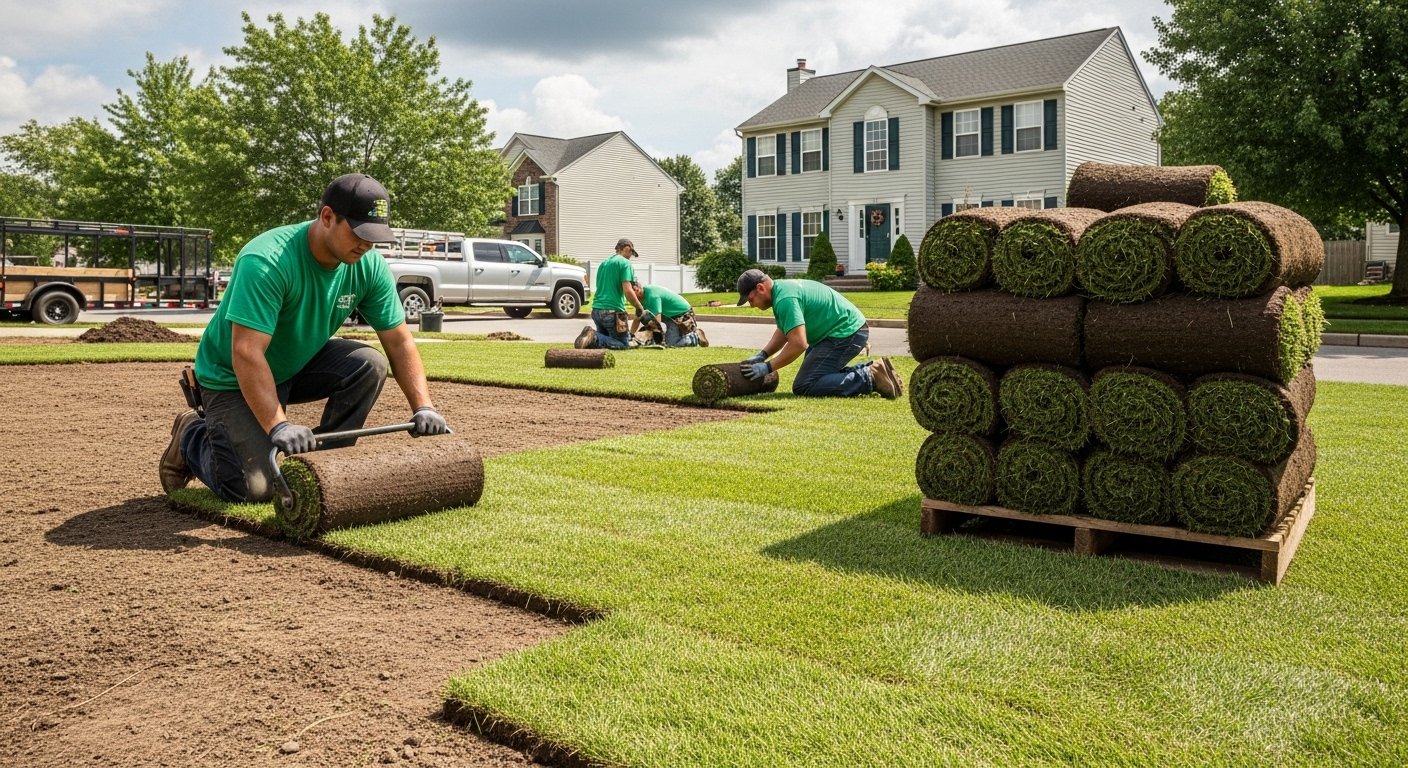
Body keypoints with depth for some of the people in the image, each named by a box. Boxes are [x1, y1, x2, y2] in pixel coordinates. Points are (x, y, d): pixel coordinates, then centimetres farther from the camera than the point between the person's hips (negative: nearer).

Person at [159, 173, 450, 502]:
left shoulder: (369, 266, -14)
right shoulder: (266, 262, -32)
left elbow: (399, 341, -10)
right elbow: (246, 354, -36)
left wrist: (424, 407, -21)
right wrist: (279, 426, -43)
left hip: (298, 364, 6)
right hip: (231, 377, -5)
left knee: (369, 364, -21)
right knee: (254, 488, -15)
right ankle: (192, 437, 16)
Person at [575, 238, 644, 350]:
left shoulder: (603, 263, 20)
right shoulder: (625, 263, -5)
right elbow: (628, 291, -16)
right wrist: (640, 308, -2)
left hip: (596, 308, 8)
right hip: (613, 311, -8)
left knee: (605, 338, 23)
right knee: (624, 344, 2)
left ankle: (592, 335, -9)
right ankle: (594, 338, -21)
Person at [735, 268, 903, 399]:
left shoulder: (785, 299, -21)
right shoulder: (782, 289, 13)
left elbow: (798, 344, -27)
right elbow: (783, 331, 22)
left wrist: (768, 367, -18)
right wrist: (762, 355, 8)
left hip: (846, 334, -11)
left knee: (803, 387, -14)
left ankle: (870, 378, -14)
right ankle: (871, 369, 15)